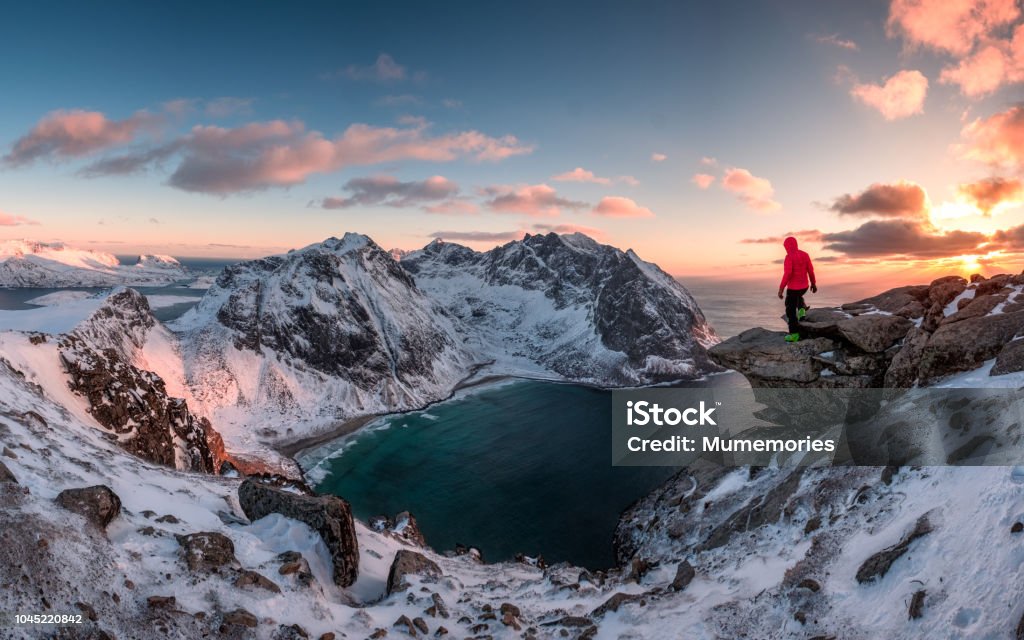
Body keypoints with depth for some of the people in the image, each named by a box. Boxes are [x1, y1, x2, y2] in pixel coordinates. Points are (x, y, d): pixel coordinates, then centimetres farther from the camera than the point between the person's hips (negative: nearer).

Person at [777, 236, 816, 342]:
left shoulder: (789, 257, -19)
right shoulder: (805, 254, 0)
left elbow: (787, 274, -26)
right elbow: (811, 270, 4)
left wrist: (781, 288, -22)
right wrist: (813, 284, 17)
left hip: (793, 287, -6)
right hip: (804, 286, 6)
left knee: (791, 311, 5)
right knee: (797, 296, 41)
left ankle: (794, 334, 6)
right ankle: (802, 310, 16)